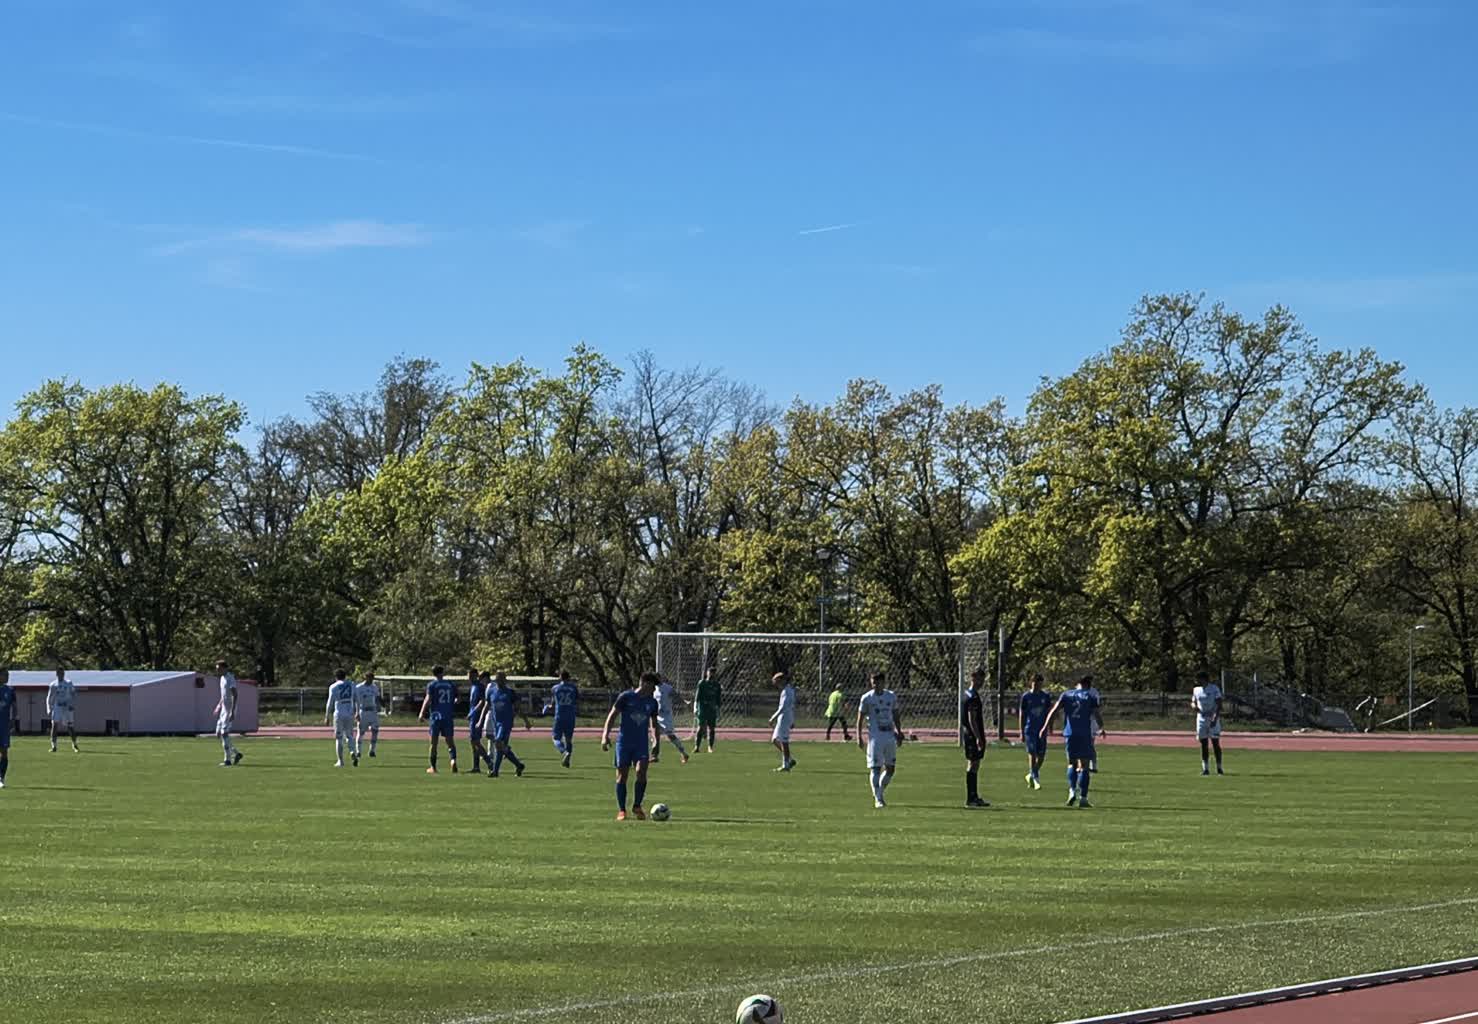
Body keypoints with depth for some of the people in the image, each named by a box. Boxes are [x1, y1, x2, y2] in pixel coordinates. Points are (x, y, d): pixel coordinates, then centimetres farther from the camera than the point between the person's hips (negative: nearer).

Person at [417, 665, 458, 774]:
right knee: (450, 741, 4)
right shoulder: (451, 684, 8)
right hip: (448, 716, 2)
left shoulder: (431, 685, -3)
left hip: (436, 716, -2)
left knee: (433, 742, 6)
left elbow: (428, 700, -13)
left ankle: (433, 767, 10)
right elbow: (457, 699, 11)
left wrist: (422, 714, -12)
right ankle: (453, 760, -22)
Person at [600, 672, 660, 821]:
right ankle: (621, 810, 7)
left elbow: (654, 723, 20)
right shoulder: (626, 697, -3)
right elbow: (612, 715, -2)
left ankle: (637, 806, -1)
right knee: (622, 776, -1)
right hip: (624, 742, -2)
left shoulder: (652, 702, 9)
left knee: (641, 772, -16)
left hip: (642, 744, 2)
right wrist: (605, 735, -10)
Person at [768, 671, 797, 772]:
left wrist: (774, 717, -20)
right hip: (782, 719, 10)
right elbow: (793, 707, 20)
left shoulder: (786, 691, -15)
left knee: (784, 742, -5)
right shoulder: (791, 690, 15)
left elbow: (783, 707, -22)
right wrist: (793, 721, 24)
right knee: (775, 740, 14)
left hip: (784, 718, -10)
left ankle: (785, 765, -2)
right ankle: (790, 760, 14)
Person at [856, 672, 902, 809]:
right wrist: (859, 737, -7)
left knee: (891, 768, 6)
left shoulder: (891, 696, 7)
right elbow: (860, 719, -1)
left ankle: (879, 793, 23)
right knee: (875, 768, -8)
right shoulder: (867, 698, -3)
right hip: (875, 737, -4)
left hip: (890, 737, 4)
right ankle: (878, 799, -5)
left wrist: (899, 732, 9)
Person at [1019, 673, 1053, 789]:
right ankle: (1036, 779, -6)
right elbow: (1022, 715, 2)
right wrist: (1022, 733, -1)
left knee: (1041, 756, 3)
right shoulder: (1026, 697, -1)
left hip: (1042, 730, 3)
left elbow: (1049, 713, 11)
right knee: (1032, 754, -9)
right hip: (1029, 730, -3)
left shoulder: (1046, 696, 5)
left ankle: (1031, 775, 24)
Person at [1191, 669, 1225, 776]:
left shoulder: (1214, 689, -7)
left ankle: (1219, 768, 0)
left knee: (1215, 743, -6)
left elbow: (1219, 705, -11)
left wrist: (1215, 718, -22)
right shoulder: (1196, 690, 10)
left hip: (1213, 719, -5)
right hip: (1201, 719, 5)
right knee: (1203, 743, 4)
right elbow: (1193, 702, 18)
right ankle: (1205, 768, 7)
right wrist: (1194, 706, -8)